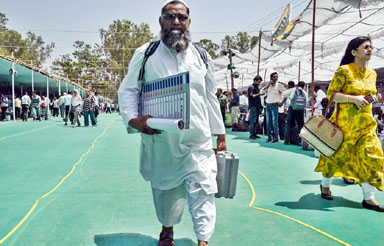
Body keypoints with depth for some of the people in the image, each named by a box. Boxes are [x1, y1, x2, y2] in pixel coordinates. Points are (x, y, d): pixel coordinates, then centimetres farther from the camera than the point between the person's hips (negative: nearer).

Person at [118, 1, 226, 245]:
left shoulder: (201, 56, 7)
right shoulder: (145, 54, 0)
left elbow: (211, 97, 11)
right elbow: (127, 90, 1)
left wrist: (221, 135, 10)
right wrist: (133, 119, -18)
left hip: (197, 139, 1)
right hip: (160, 140, 0)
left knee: (202, 189, -4)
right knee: (165, 188, 16)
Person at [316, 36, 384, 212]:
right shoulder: (344, 70, -8)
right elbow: (330, 94, -13)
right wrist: (353, 99, -22)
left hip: (365, 121, 6)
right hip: (345, 120, -6)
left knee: (370, 155, -3)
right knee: (338, 153, 5)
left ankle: (369, 197, 5)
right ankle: (325, 185, 29)